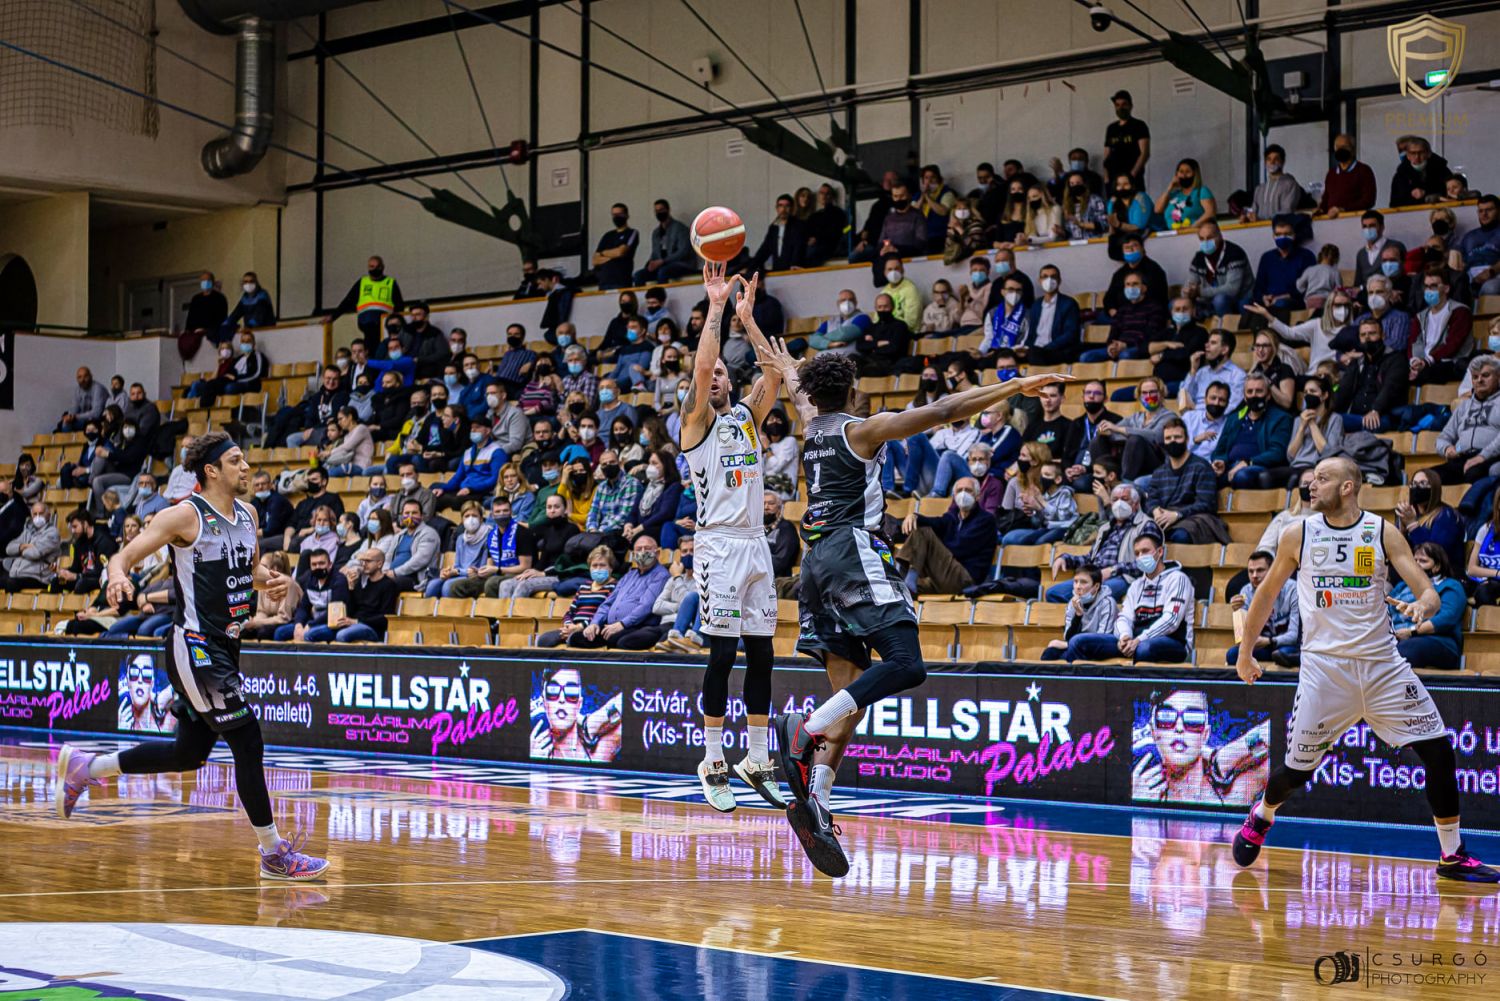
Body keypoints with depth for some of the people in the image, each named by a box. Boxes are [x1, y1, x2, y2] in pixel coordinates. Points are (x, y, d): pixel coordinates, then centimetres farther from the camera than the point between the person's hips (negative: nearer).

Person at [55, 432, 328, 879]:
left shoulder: (247, 514, 9)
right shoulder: (185, 516, -13)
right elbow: (123, 556, -13)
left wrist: (272, 580, 2)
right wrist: (118, 576, -37)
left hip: (224, 647, 9)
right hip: (194, 647, -9)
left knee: (189, 753, 16)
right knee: (247, 740, -11)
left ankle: (84, 767, 33)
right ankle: (274, 853, -3)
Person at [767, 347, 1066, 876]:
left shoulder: (811, 430, 21)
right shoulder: (861, 429, 2)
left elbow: (800, 395, 46)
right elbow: (944, 410, -5)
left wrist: (788, 368, 68)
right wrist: (1016, 387, -4)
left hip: (817, 561, 8)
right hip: (853, 550, -8)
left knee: (851, 691, 3)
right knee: (905, 664, -20)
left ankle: (814, 800, -12)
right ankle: (806, 728, -34)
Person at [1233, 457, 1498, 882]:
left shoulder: (1383, 533, 0)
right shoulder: (1298, 535, 1)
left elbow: (1429, 593, -4)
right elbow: (1267, 593, 13)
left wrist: (1422, 606, -28)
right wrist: (1245, 651, 16)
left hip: (1381, 663, 1)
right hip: (1324, 666, -1)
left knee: (1439, 752, -6)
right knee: (1297, 770, 0)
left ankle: (1452, 856, 7)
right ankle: (1261, 816, 33)